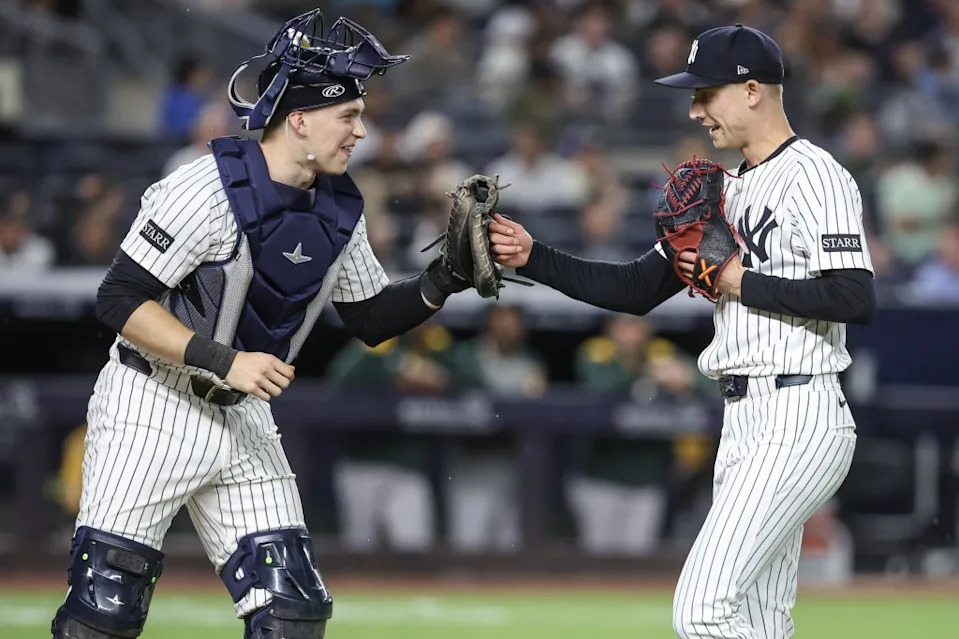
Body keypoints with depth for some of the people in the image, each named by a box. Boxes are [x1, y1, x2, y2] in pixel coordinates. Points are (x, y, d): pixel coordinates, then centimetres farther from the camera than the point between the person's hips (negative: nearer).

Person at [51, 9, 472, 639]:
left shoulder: (340, 209, 2)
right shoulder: (210, 188, -20)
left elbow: (372, 320, 13)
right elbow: (121, 301, -21)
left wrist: (443, 281, -5)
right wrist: (223, 361, -28)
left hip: (243, 418, 7)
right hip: (152, 413, -7)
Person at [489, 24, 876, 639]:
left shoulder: (814, 177, -10)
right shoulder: (728, 193, 19)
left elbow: (856, 299, -21)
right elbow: (637, 289, 20)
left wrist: (740, 281, -14)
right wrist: (532, 257, 9)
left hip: (799, 423, -10)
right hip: (744, 423, 10)